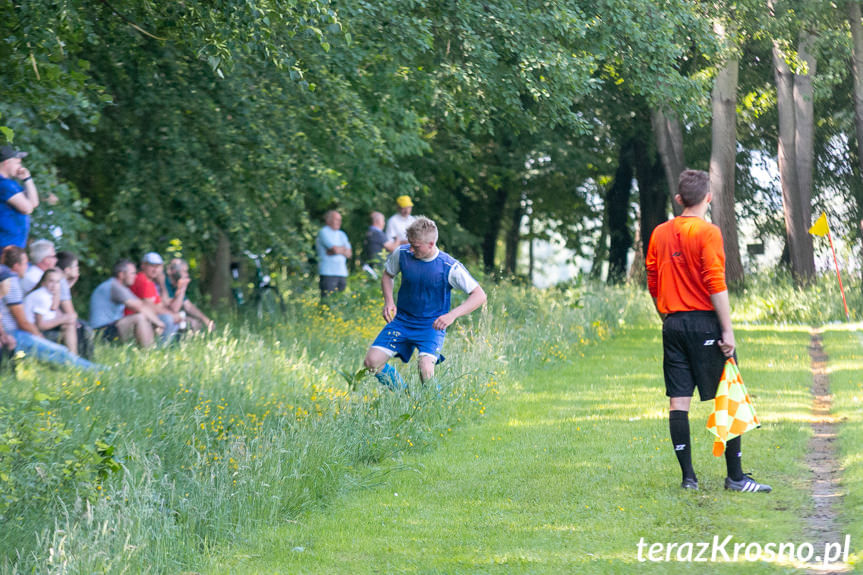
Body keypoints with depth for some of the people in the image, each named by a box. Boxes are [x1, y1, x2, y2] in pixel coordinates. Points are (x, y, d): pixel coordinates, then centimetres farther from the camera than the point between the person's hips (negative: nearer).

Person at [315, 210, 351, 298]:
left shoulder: (342, 235, 20)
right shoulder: (324, 232, -2)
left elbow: (348, 254, 8)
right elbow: (335, 249, -14)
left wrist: (338, 250, -9)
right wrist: (343, 249, 6)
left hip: (342, 272, 7)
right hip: (328, 272, -7)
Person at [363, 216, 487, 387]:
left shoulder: (449, 267, -18)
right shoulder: (402, 254, -8)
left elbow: (479, 296, -14)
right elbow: (387, 275, 13)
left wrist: (452, 315, -27)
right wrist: (388, 301, -5)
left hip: (432, 326, -4)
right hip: (402, 321, 4)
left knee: (425, 369, -28)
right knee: (372, 362, -9)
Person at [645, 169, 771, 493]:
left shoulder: (660, 233, 9)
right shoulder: (707, 232, -9)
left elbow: (652, 284, 13)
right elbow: (716, 285, -15)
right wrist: (728, 330, -13)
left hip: (673, 324, 6)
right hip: (704, 321, -6)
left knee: (678, 402, 4)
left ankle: (688, 476, 4)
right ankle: (735, 476, -1)